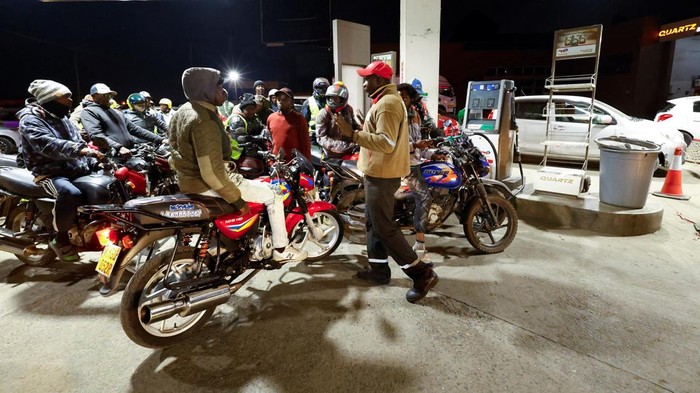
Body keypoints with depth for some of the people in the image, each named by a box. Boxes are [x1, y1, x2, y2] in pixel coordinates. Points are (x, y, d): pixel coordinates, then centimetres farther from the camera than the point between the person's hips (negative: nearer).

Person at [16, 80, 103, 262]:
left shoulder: (62, 119, 18)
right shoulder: (30, 120, -9)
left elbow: (78, 141, 15)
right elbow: (48, 145, -28)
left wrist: (94, 163, -1)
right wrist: (79, 150, -42)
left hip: (76, 168, 8)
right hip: (50, 172, -8)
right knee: (71, 194, -38)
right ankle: (60, 239, -18)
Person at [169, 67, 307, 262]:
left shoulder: (183, 111, 5)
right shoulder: (204, 122, -26)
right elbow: (211, 174, -29)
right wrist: (237, 200, -20)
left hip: (190, 178, 11)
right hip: (206, 185, -11)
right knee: (273, 195, -3)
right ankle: (281, 249, 10)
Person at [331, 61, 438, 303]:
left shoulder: (387, 104, -17)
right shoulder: (388, 100, 18)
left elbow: (386, 143, -28)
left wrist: (352, 134, -28)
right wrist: (361, 127, 16)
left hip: (381, 175, -11)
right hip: (379, 173, 11)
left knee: (384, 227, -7)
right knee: (374, 222, 17)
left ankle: (422, 274, 1)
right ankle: (379, 269, 28)